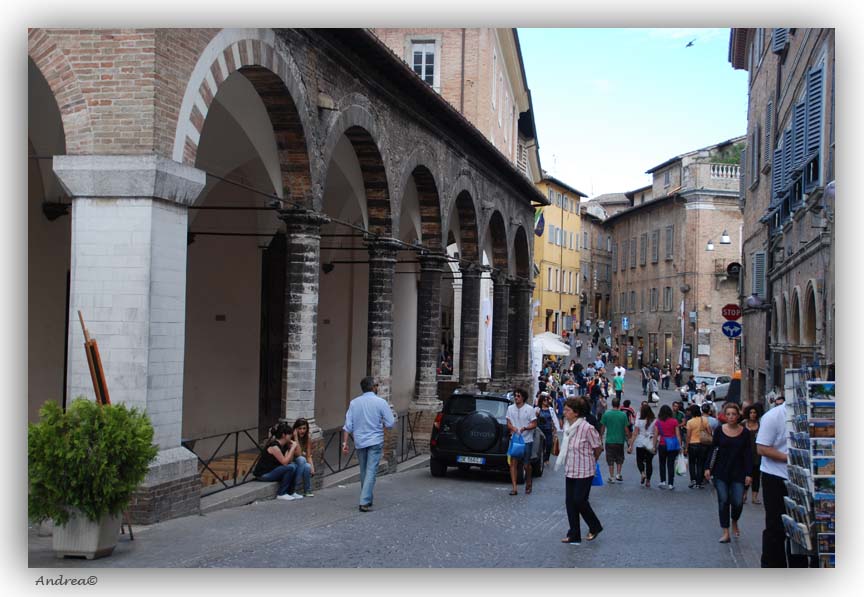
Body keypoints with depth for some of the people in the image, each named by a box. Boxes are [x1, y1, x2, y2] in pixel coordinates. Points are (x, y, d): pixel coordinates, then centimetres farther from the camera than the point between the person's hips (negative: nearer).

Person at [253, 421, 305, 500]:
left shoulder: (284, 445, 6)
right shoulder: (274, 446, -22)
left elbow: (289, 460, 1)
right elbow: (285, 462, -23)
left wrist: (292, 448, -8)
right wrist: (293, 448, -17)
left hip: (273, 470, 9)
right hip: (263, 474, -9)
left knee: (295, 466, -2)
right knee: (290, 467, -23)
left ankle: (291, 492, 2)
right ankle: (281, 494, -11)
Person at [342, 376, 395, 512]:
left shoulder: (354, 403, 2)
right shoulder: (380, 402, -8)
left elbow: (348, 426, -1)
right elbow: (390, 424, -8)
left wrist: (345, 442, 1)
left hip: (359, 442, 4)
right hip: (375, 442, -4)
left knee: (363, 472, 17)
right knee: (371, 472, -4)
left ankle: (366, 499, 27)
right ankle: (364, 502, -12)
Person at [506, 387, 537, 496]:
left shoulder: (529, 409, -4)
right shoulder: (510, 408, 6)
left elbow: (534, 424, -5)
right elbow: (508, 423, 10)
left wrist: (525, 428, -22)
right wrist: (512, 427, -13)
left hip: (527, 440, -2)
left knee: (526, 465, 4)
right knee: (513, 463, -8)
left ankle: (528, 484, 29)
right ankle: (514, 487, -6)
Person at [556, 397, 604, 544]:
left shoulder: (586, 428, -19)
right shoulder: (567, 426, 3)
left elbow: (598, 448, -8)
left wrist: (592, 461, 7)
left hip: (584, 471, -7)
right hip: (570, 470, 7)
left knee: (579, 500, -5)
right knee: (570, 502, 6)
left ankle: (595, 527, 20)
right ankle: (574, 535, 14)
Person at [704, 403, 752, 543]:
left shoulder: (745, 432, -1)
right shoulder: (719, 430, 0)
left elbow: (747, 454, 0)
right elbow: (713, 450, 4)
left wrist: (748, 474, -4)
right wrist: (708, 468, -1)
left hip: (738, 473, 0)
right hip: (721, 471, 0)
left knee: (738, 502, -4)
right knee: (723, 501, 0)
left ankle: (734, 522, 28)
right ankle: (725, 532, 6)